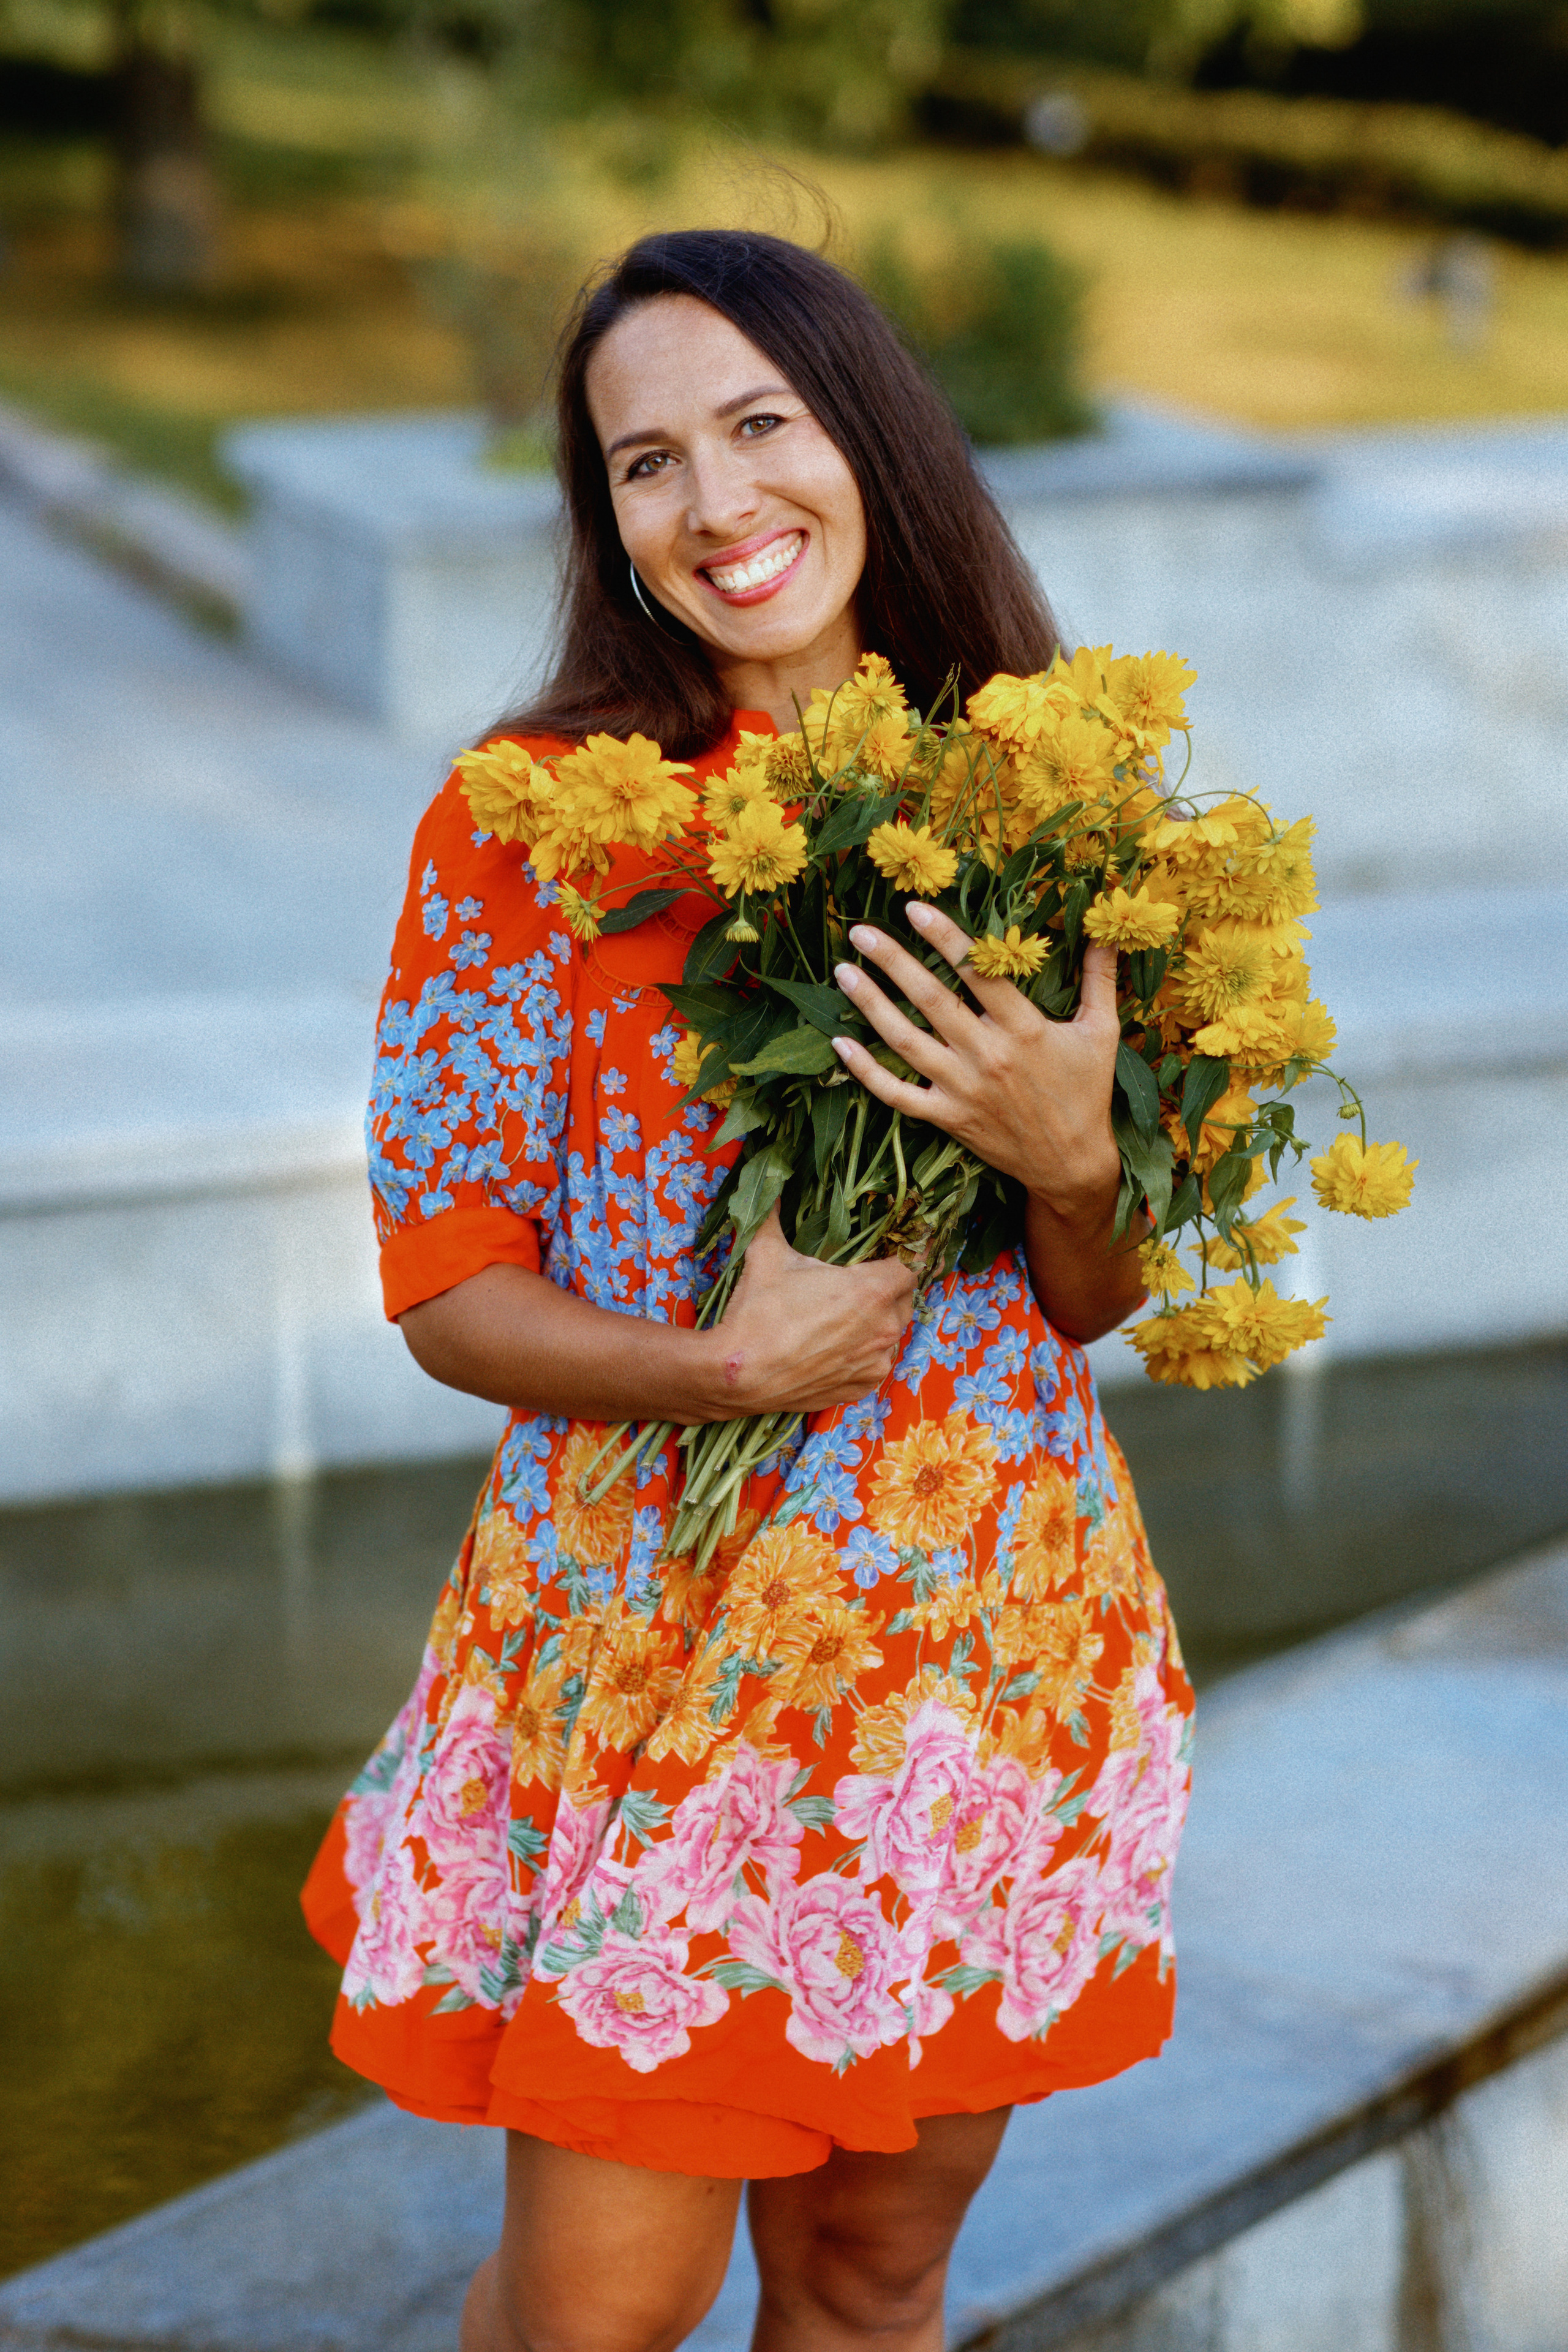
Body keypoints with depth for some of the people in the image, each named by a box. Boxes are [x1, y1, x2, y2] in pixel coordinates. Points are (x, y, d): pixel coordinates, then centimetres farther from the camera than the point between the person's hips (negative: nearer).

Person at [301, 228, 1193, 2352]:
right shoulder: (532, 819, -8)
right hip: (651, 1626, -3)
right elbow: (446, 1289, -5)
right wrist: (733, 1364, -22)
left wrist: (1072, 1157, -15)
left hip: (987, 1620, 3)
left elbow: (1097, 1304, 7)